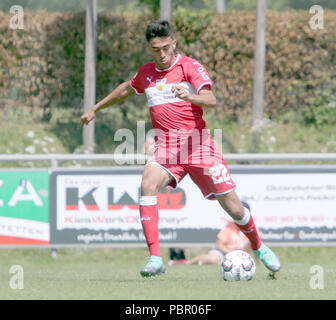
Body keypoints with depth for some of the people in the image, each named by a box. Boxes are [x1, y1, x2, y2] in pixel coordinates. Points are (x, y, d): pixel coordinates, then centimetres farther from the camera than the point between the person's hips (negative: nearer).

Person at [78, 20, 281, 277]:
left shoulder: (190, 67, -3)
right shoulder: (146, 73, 13)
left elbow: (211, 100, -18)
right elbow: (125, 90, 35)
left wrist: (189, 96, -38)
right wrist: (96, 109, 43)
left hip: (197, 145, -3)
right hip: (166, 148, 3)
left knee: (233, 207, -3)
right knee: (148, 185, -28)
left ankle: (259, 248, 27)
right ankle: (155, 259, -29)